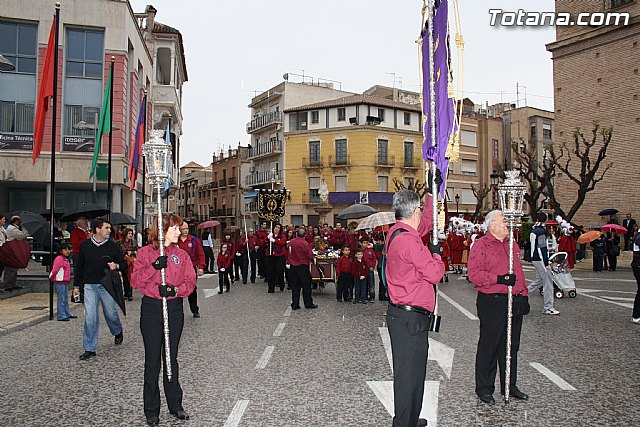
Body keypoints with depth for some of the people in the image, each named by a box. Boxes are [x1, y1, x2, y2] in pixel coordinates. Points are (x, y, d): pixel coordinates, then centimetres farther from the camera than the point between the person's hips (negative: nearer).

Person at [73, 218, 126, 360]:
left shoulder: (112, 245, -1)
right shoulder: (85, 245, 2)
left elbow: (124, 264, 5)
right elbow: (79, 267, 11)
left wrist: (116, 266, -18)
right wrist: (76, 286, 12)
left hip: (107, 285, 0)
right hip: (90, 286, 0)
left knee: (111, 313, 9)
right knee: (90, 317, -3)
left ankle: (118, 332, 41)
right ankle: (89, 349, 6)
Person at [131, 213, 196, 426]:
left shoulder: (181, 254, 7)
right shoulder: (145, 252, -1)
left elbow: (190, 281, 1)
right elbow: (135, 281, -9)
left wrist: (175, 290, -17)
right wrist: (154, 267, -22)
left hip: (174, 308, 2)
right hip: (151, 308, -2)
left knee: (172, 358, 11)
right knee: (152, 359, 4)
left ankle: (175, 405, 22)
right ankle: (151, 410, 17)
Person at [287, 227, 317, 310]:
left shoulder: (291, 242, -1)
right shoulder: (305, 243, -17)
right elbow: (310, 256, -13)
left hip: (293, 266, 5)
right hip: (302, 267, -5)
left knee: (295, 286, 10)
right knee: (306, 286, 6)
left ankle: (295, 304, 12)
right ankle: (308, 303, 11)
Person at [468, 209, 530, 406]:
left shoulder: (513, 246, 17)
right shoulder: (481, 245, -7)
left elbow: (520, 273, 22)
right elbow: (474, 273, -15)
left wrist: (524, 295, 15)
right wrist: (499, 279, -21)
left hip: (515, 302, 7)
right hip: (492, 303, -7)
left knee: (511, 346, 15)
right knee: (489, 346, 1)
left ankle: (509, 385, 28)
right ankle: (484, 388, 13)